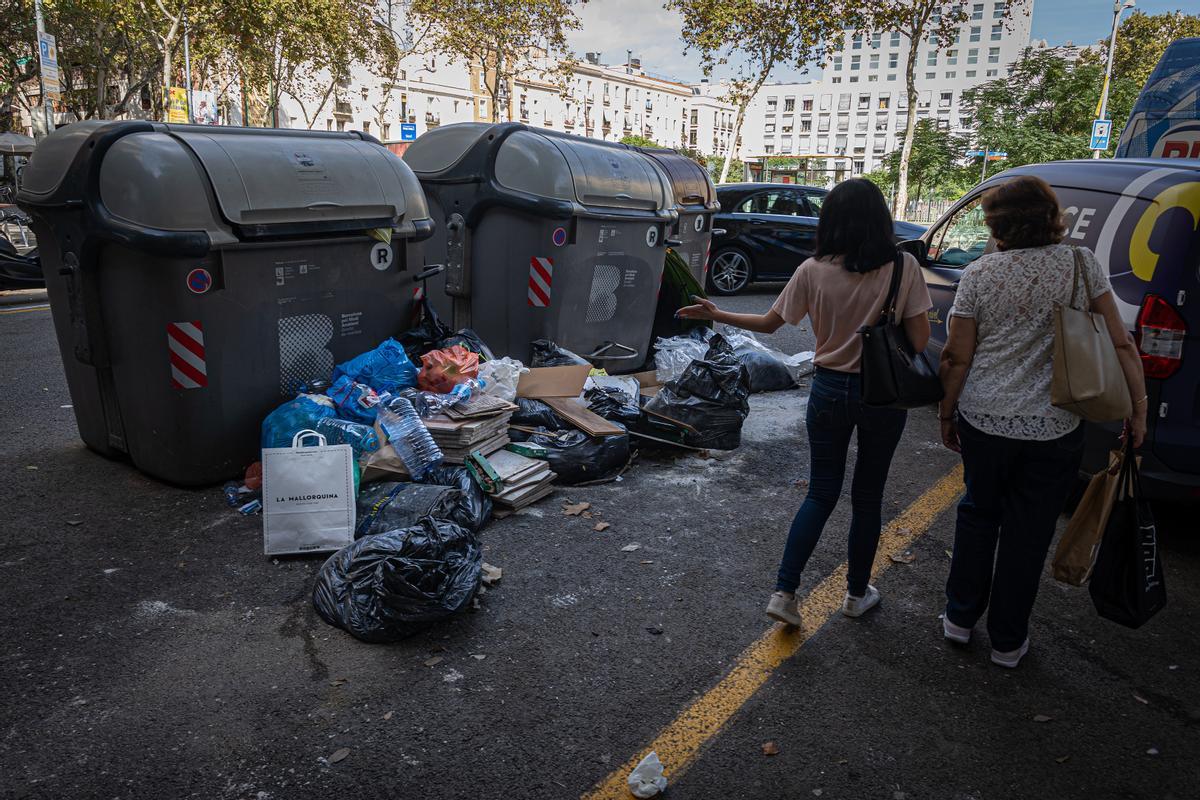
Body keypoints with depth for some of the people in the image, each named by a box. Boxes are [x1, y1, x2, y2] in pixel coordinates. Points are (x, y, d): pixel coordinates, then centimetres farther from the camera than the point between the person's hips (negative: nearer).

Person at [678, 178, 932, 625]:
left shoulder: (814, 271, -9)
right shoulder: (903, 267, -12)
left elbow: (769, 324, 0)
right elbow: (919, 341, -12)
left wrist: (715, 315, 13)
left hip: (830, 390, 1)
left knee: (821, 494, 14)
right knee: (867, 496, 15)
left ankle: (784, 593, 9)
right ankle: (857, 594, 29)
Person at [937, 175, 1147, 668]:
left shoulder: (979, 274, -7)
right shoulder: (1081, 264, -5)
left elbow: (956, 357, -5)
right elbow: (1120, 343, -7)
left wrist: (947, 413, 8)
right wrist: (1138, 408, 2)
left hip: (982, 421, 1)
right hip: (1053, 429, 0)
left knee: (978, 514, 21)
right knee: (1028, 534, 12)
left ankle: (960, 617, 31)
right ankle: (1007, 641, 26)